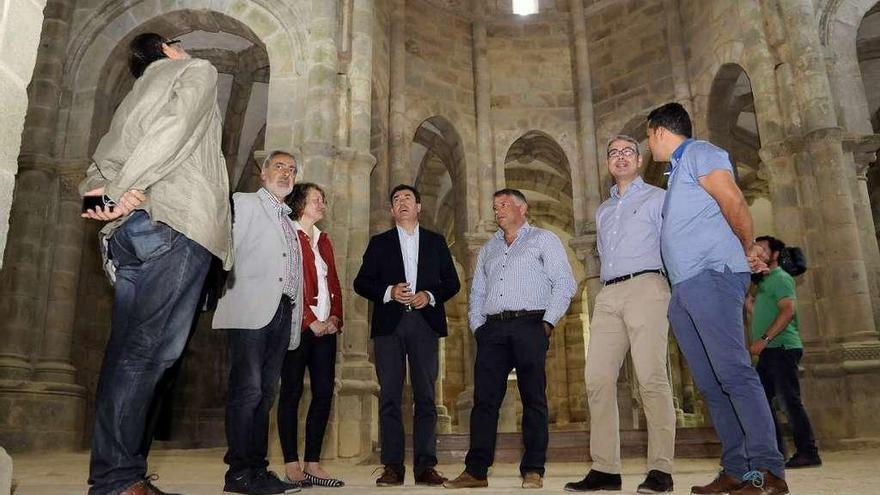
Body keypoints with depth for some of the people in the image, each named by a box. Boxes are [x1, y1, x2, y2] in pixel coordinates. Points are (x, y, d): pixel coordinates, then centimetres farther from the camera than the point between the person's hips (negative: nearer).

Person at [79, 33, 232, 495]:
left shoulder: (136, 96, 32)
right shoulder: (196, 70, 13)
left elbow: (101, 164, 18)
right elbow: (175, 127, -8)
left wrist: (105, 195, 0)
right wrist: (127, 188, -9)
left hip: (128, 229, 8)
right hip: (175, 220, -8)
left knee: (129, 350, 4)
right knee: (151, 347, -12)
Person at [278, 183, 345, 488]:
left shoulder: (324, 241, 20)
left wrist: (335, 318, 2)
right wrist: (311, 321, -12)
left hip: (325, 327, 7)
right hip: (298, 326, -7)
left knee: (324, 393, 3)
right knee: (292, 392, -1)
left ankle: (312, 464, 10)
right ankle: (292, 466, 4)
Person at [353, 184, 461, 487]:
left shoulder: (436, 242, 17)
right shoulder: (379, 243, 15)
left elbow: (452, 282, 12)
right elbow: (361, 283, 8)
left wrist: (431, 295, -7)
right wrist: (388, 292, -9)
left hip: (425, 323, 0)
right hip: (388, 324, 0)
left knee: (425, 396, -1)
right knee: (389, 396, -2)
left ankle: (425, 466, 4)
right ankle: (392, 466, 3)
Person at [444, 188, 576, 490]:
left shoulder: (543, 240, 10)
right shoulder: (487, 249, 25)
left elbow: (564, 284, 1)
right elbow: (477, 293, 22)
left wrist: (547, 322, -8)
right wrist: (477, 326, 7)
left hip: (529, 325, -4)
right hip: (492, 329, 4)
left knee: (533, 398, -3)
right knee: (484, 398, -2)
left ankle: (533, 470, 2)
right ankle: (475, 471, 1)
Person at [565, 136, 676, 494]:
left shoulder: (658, 199, 11)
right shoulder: (602, 211, 28)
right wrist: (608, 288, 14)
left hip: (645, 288, -5)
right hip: (608, 296, 6)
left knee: (651, 378, -12)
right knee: (598, 379, -3)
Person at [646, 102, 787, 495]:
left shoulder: (699, 153, 2)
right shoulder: (678, 171, 29)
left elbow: (735, 205, -8)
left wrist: (748, 249, 5)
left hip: (711, 275, -9)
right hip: (683, 289, 9)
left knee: (733, 372, -15)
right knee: (711, 383, 3)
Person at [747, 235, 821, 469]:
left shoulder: (780, 278, -5)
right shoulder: (764, 282, 23)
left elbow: (788, 310, -19)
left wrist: (764, 340, -23)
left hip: (782, 347, -9)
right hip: (769, 352, 9)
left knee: (789, 400, -8)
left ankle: (808, 452, -2)